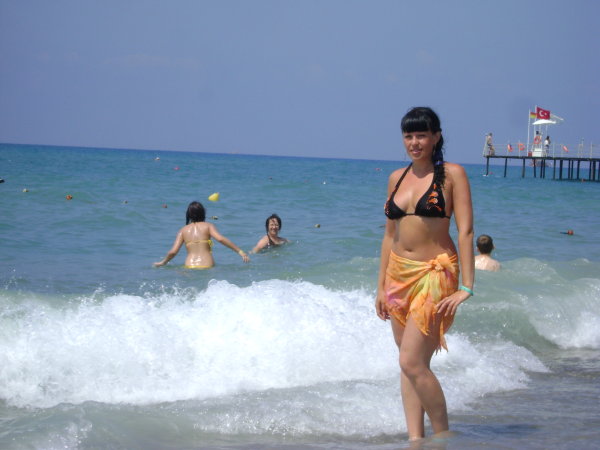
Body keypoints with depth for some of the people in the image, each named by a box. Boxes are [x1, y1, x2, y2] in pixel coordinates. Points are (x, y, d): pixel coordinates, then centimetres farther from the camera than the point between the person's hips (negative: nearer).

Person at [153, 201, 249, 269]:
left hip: (190, 267, 1)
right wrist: (240, 251, -4)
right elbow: (221, 239, -5)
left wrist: (163, 262, 28)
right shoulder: (208, 226, 11)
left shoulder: (183, 230, 16)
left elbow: (173, 252, 10)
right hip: (207, 266, -1)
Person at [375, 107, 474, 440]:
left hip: (435, 273, -6)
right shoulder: (397, 178, 12)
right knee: (410, 364, 6)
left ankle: (443, 437, -1)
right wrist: (382, 285, 15)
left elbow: (466, 231, -10)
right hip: (399, 274, 6)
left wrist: (466, 286, -16)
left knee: (412, 362, -14)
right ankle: (416, 439, 9)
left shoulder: (452, 174, -5)